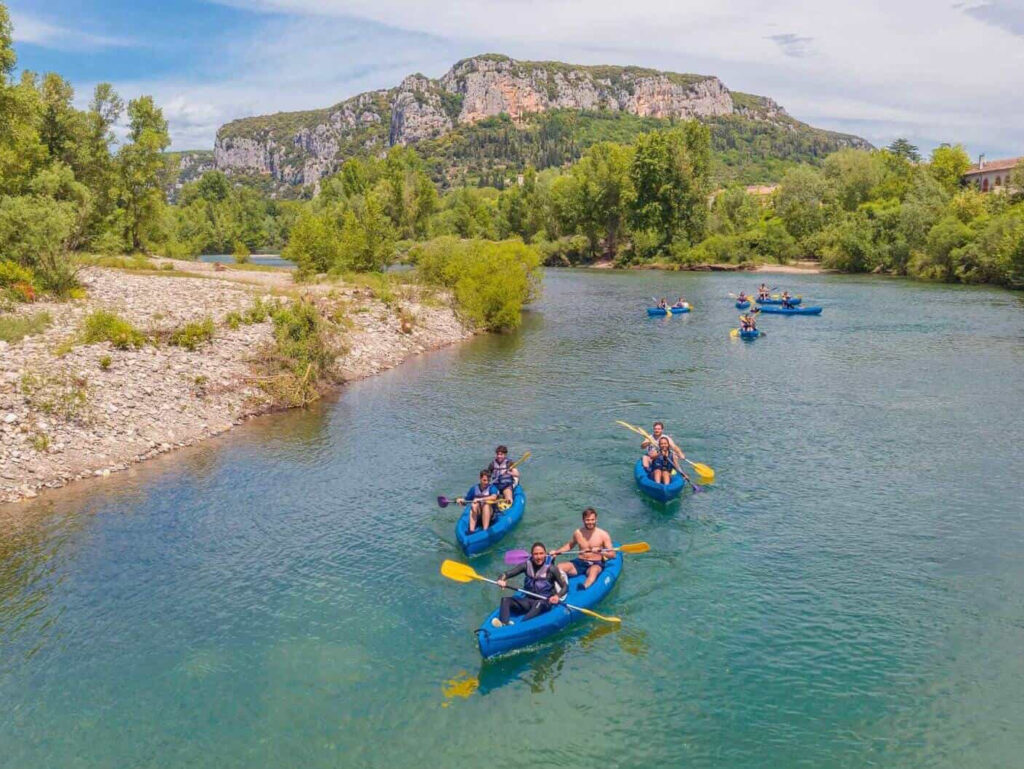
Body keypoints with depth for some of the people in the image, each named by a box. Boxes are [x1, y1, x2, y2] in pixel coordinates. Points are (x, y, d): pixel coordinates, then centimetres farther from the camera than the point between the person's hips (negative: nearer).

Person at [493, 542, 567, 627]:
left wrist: (557, 596, -27)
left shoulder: (551, 568, -9)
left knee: (538, 603, -38)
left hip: (545, 602, -4)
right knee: (506, 600, -18)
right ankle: (504, 623, -44)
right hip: (528, 601, 4)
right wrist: (501, 580, -25)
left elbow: (565, 586, -7)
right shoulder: (527, 565, 0)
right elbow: (507, 574, -2)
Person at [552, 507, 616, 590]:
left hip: (596, 564, -4)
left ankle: (584, 587, -68)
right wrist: (556, 552, 11)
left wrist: (600, 551, -23)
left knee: (593, 570, -41)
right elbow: (570, 545, 24)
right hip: (579, 563, 4)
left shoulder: (603, 534, -4)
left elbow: (612, 554, -4)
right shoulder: (578, 533, 5)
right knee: (559, 567, -22)